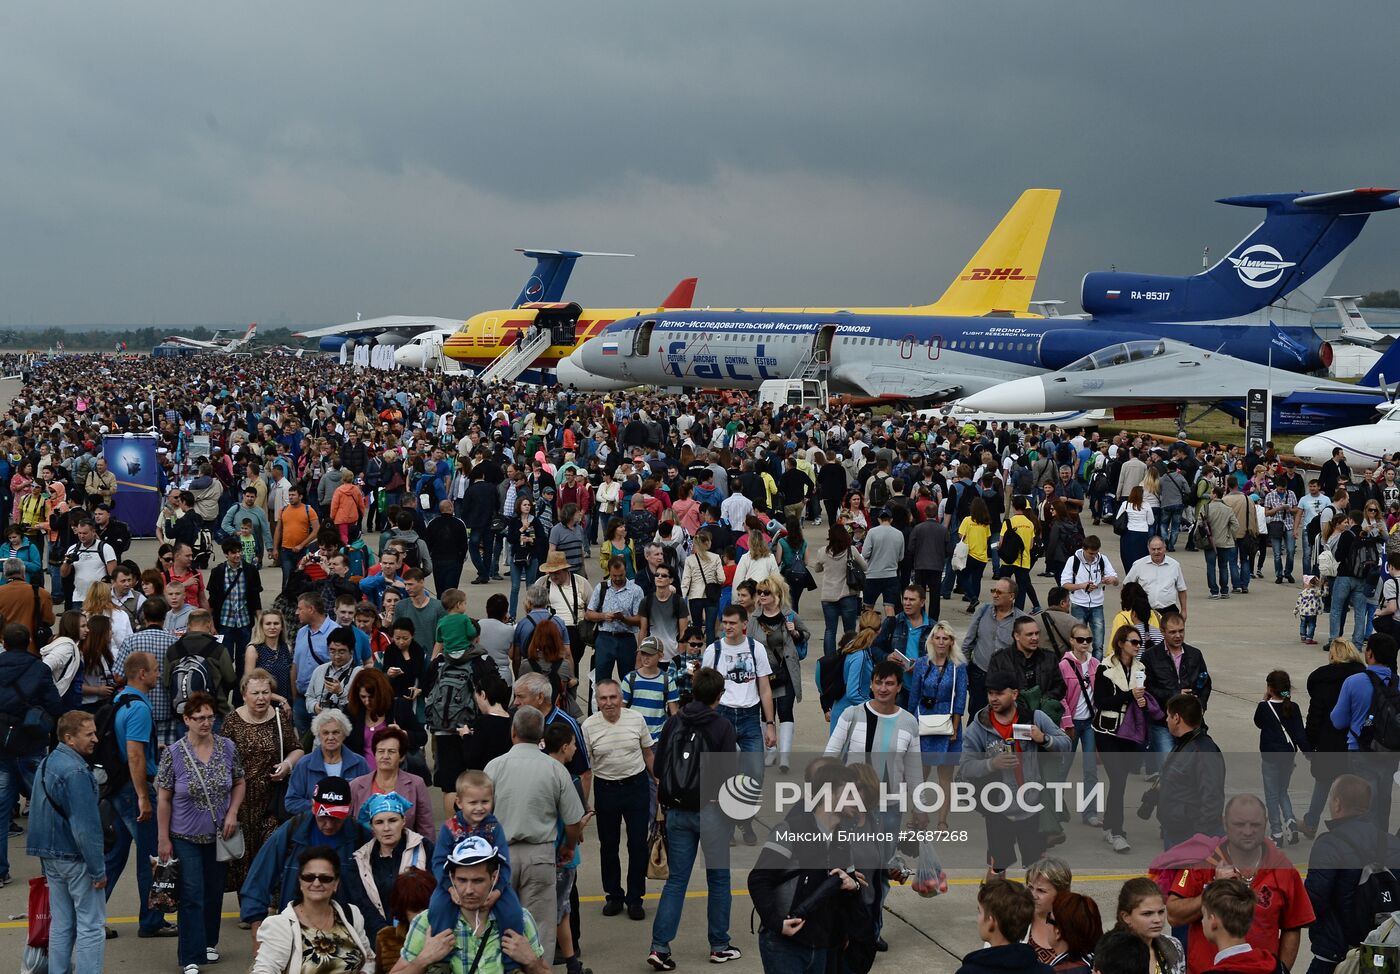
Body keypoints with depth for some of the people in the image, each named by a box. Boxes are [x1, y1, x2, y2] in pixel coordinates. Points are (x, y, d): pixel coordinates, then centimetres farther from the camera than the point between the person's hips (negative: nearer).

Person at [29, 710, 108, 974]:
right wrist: (98, 870, -17)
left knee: (61, 924, 15)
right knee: (91, 927, -3)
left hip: (50, 857, 9)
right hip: (75, 857, -9)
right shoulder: (76, 771, -21)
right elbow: (86, 827, -23)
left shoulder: (46, 764, 10)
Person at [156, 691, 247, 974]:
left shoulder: (227, 748, -3)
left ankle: (209, 943, 34)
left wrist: (232, 813, -6)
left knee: (214, 892, 15)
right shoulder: (173, 754, -12)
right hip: (186, 837, -3)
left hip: (219, 834, 3)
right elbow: (163, 799, -8)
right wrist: (164, 839, -8)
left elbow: (239, 783, 9)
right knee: (192, 896, -5)